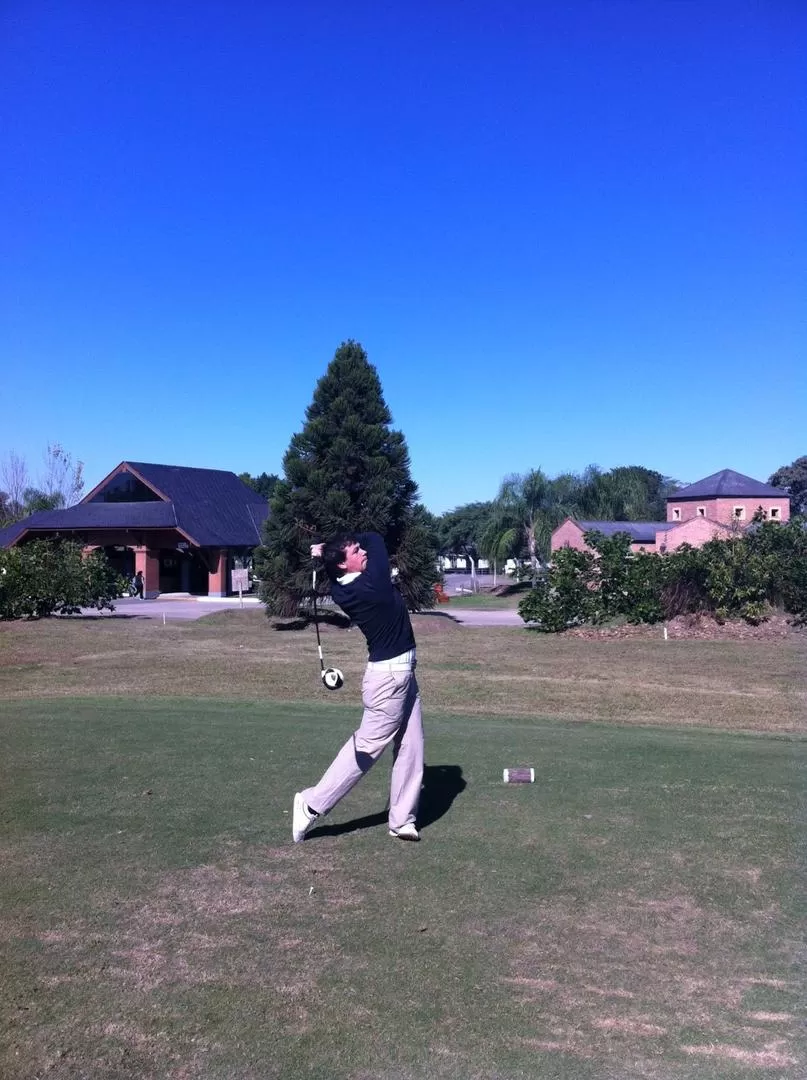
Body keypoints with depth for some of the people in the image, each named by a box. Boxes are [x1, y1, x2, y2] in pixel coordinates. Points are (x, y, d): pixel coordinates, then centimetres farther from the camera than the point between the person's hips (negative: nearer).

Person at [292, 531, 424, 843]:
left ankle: (402, 820, 16)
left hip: (400, 672, 9)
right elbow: (375, 538, -11)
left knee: (410, 747, 10)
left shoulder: (343, 589, -1)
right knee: (367, 746, -1)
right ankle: (313, 804, 8)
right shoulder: (370, 584, -23)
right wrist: (341, 549, -2)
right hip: (390, 676, -9)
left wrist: (326, 553, 3)